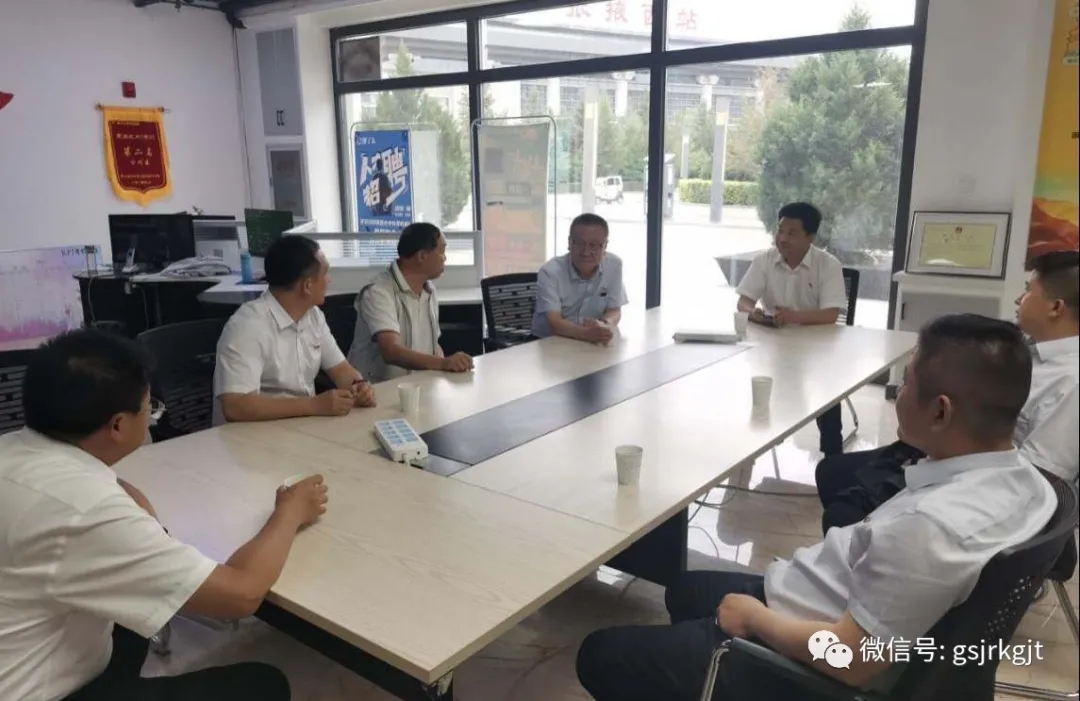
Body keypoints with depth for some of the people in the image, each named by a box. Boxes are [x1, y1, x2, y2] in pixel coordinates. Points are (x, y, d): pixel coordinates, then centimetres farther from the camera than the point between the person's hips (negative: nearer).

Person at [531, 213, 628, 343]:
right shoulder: (550, 271, -15)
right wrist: (586, 333, -41)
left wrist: (605, 325, -25)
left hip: (593, 343, 3)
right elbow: (554, 323, -22)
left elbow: (614, 310, -1)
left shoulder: (614, 265, -6)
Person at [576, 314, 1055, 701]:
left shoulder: (933, 526, -36)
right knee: (686, 590, 29)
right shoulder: (1026, 481, -6)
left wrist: (754, 617, -14)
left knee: (601, 655, 4)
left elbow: (849, 659, -30)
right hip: (850, 613, 10)